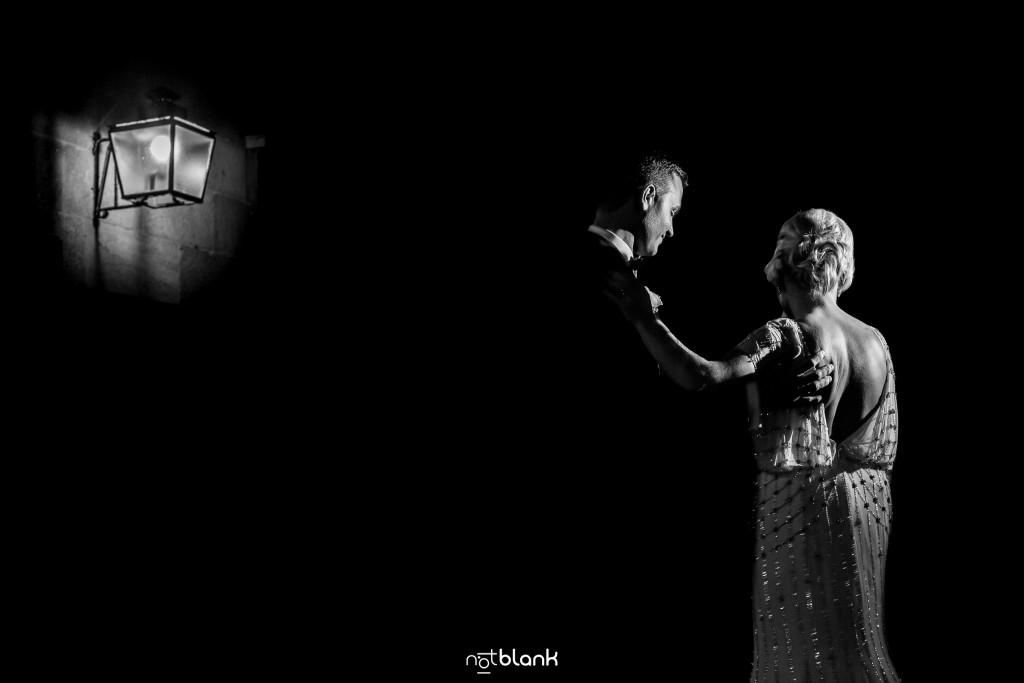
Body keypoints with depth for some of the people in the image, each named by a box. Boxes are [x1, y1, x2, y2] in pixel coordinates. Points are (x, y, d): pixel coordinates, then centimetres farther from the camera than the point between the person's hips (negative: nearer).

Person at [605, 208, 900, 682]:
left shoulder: (782, 337, -18)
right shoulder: (875, 341, 2)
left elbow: (702, 377, -32)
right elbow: (883, 447, 8)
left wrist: (644, 319, -25)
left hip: (799, 507, -6)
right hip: (867, 505, 6)